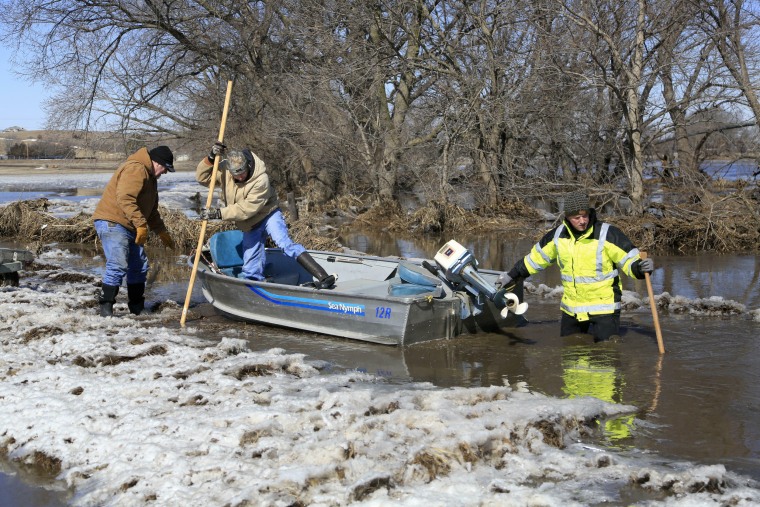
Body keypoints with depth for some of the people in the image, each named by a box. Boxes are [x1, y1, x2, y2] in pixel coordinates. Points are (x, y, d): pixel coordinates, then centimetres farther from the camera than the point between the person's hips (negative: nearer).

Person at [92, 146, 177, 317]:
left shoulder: (150, 177, 20)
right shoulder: (136, 170, -16)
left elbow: (151, 211, 28)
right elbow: (125, 199, -28)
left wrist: (163, 233, 24)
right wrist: (141, 224, -29)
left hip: (130, 227, 11)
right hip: (112, 223, -11)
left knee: (139, 266, 11)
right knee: (118, 266, -19)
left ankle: (137, 308, 21)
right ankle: (106, 308, -13)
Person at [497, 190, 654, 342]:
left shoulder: (607, 234, -16)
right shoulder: (558, 235, -1)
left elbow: (629, 259, -13)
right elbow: (537, 257, 14)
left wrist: (640, 267, -36)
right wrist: (513, 275, 20)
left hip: (604, 307, -5)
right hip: (571, 307, 5)